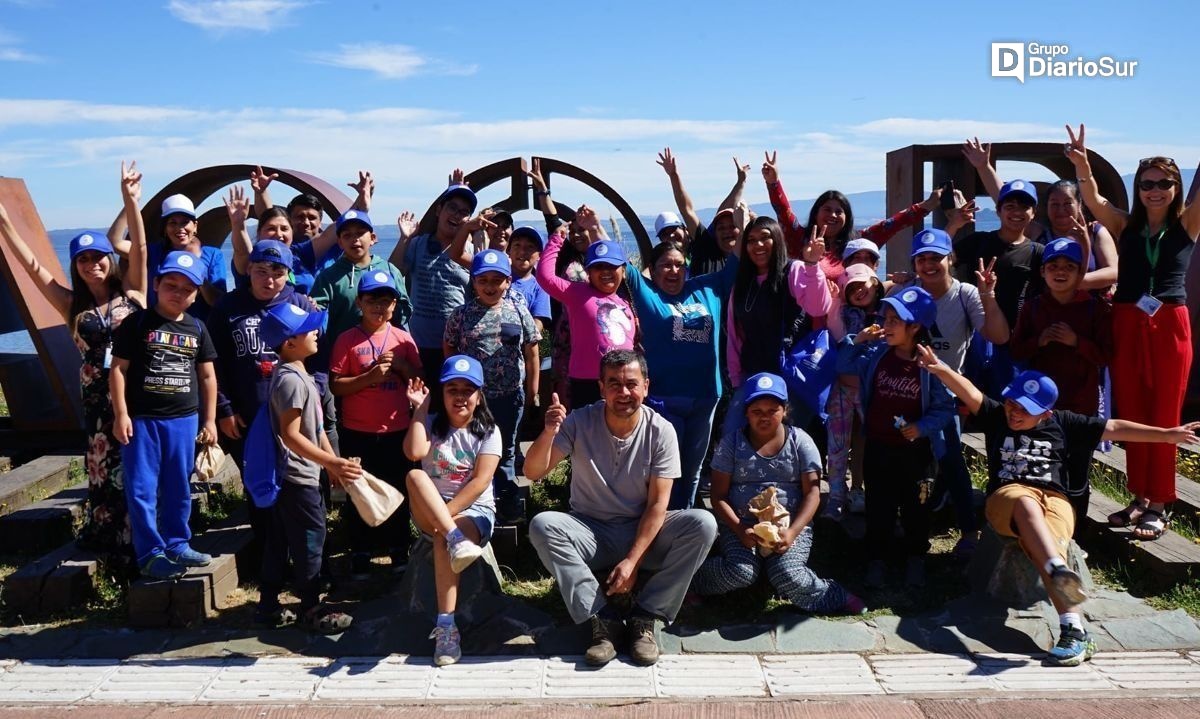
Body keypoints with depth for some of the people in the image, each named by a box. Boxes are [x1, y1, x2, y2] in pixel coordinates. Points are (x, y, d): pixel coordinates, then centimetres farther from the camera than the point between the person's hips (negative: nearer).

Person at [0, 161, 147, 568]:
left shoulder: (132, 292, 3)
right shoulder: (73, 306, 8)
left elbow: (140, 249, -8)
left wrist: (130, 202, -19)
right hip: (99, 397, 2)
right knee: (106, 469, 8)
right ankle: (112, 547, 20)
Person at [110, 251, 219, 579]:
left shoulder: (197, 328, 8)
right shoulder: (137, 323, -3)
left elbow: (207, 376, 12)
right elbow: (118, 369, -4)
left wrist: (209, 420, 9)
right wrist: (121, 414, -10)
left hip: (184, 420, 4)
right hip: (142, 419, -3)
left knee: (179, 489, 12)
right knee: (142, 490, -2)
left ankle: (177, 545, 24)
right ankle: (151, 553, 6)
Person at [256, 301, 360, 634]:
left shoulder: (295, 373, 12)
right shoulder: (291, 380, -21)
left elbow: (313, 427, 18)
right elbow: (291, 435, -26)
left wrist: (332, 461, 19)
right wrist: (331, 462, -28)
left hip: (288, 475, 10)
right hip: (298, 476, -10)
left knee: (280, 540, 16)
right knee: (310, 540, 0)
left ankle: (268, 605, 25)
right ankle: (312, 609, 12)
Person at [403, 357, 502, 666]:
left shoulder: (488, 431, 1)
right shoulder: (432, 424, 8)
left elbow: (480, 481, -11)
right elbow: (413, 452, -16)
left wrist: (446, 512, -21)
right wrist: (420, 408, -9)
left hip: (474, 509, -2)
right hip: (429, 512, 3)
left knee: (442, 540, -36)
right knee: (414, 476, -29)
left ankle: (446, 626, -37)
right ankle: (456, 539, -46)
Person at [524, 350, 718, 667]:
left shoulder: (660, 431, -11)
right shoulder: (580, 422, -10)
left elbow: (657, 504, -12)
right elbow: (533, 472, -15)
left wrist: (632, 560, -21)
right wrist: (549, 433, -35)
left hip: (644, 533, 0)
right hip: (591, 533, 0)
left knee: (703, 524, -26)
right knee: (542, 526, -29)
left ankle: (644, 617, -17)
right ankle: (605, 619, -23)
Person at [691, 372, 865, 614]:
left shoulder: (800, 442, 4)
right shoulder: (731, 443, 3)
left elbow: (812, 493, -1)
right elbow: (719, 496, 0)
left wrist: (792, 532, -17)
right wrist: (740, 530, -17)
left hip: (792, 526, 0)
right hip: (742, 526, 0)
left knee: (787, 577, -28)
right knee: (741, 573, -29)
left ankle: (834, 597, -3)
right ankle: (692, 577, -3)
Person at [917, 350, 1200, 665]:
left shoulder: (1062, 424, 18)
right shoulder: (997, 417, 14)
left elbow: (1114, 428, 17)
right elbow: (969, 393, -4)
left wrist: (1167, 435, 13)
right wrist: (940, 368, -23)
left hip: (1055, 500, 1)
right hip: (1008, 495, -1)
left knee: (1046, 547, -32)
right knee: (1026, 503, -39)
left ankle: (1073, 631, -44)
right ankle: (1061, 572, -62)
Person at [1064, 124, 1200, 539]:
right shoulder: (1125, 225, 5)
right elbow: (1093, 200, -10)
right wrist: (1082, 164, -30)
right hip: (1127, 326, 2)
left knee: (1164, 419, 3)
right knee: (1132, 417, 8)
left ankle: (1158, 506, 10)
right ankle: (1140, 498, 20)